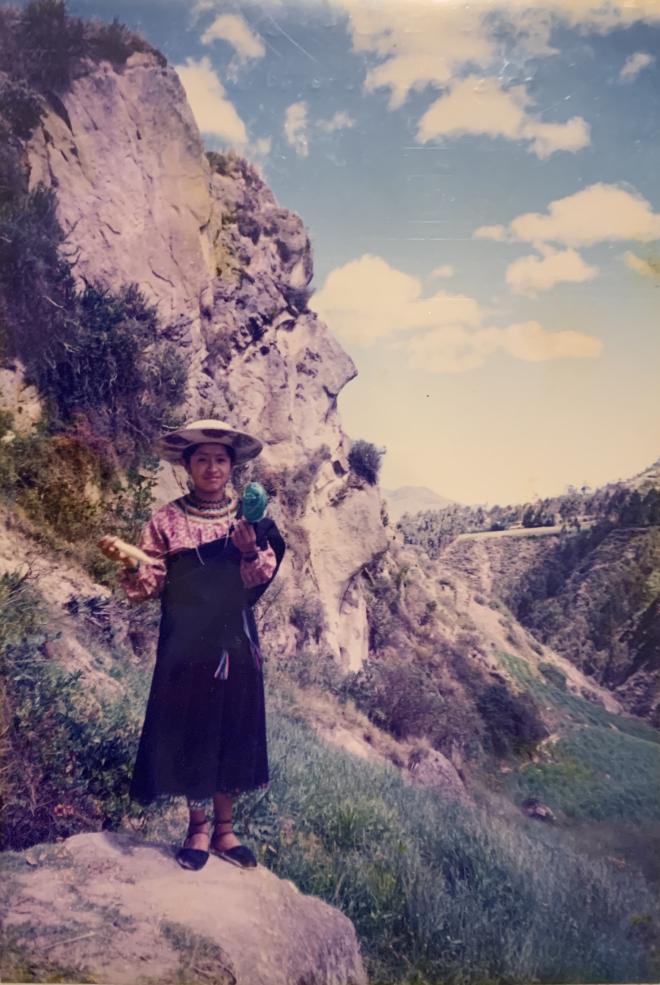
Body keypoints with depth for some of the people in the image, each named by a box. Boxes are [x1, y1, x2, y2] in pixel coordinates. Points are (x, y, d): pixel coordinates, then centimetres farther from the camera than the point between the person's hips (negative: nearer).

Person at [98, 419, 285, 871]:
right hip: (186, 643, -2)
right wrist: (131, 563, -27)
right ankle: (198, 827, 23)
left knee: (233, 731, 8)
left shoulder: (247, 515, 4)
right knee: (189, 731, 4)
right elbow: (152, 583, -7)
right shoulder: (168, 519, -2)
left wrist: (251, 552, -20)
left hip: (236, 642, 2)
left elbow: (263, 576, 0)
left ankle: (224, 829, 24)